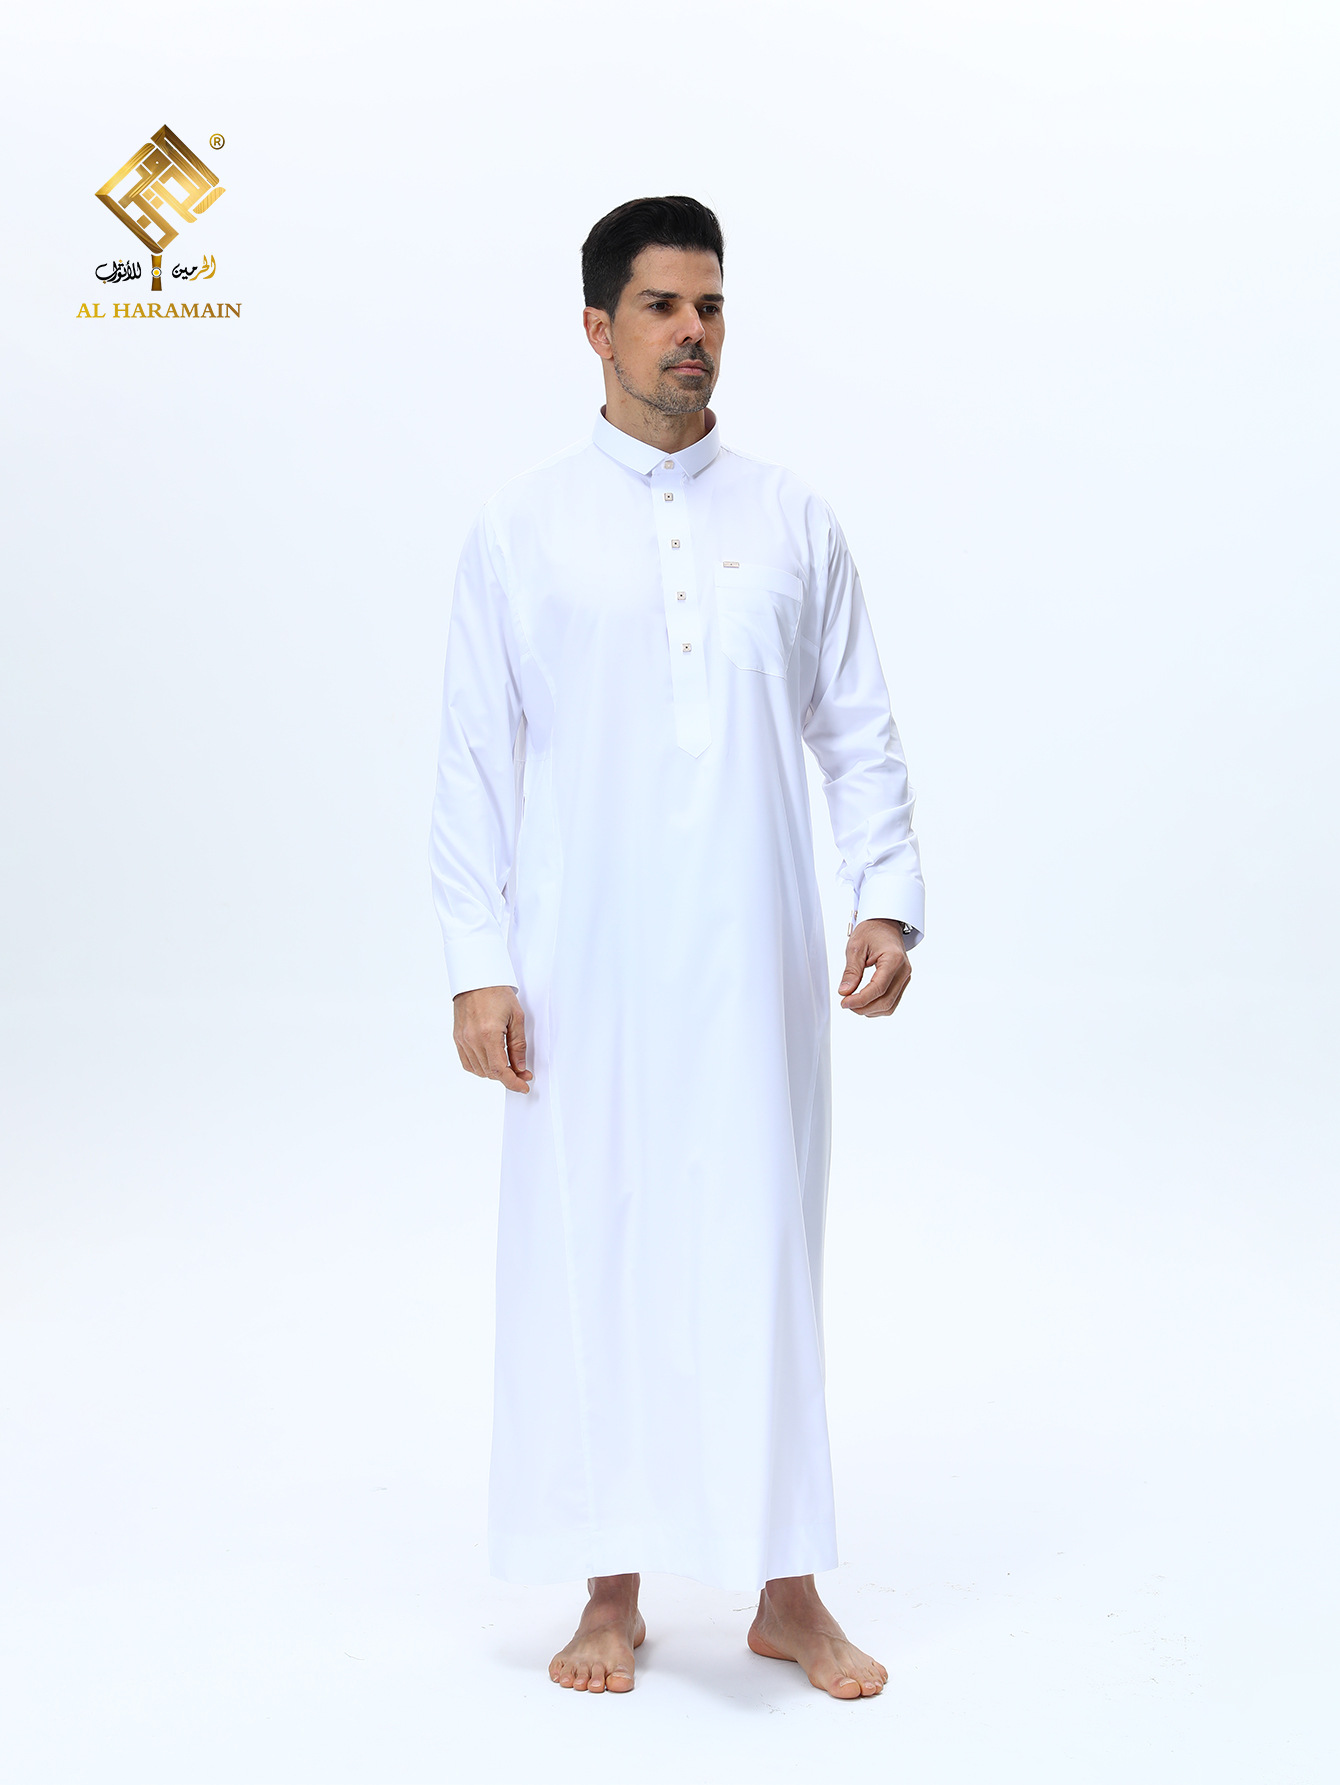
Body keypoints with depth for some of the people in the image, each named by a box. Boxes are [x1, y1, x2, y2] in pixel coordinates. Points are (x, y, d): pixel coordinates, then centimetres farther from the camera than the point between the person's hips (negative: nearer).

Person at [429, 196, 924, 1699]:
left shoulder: (794, 524, 8)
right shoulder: (522, 531, 3)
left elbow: (858, 732, 10)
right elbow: (474, 758, 2)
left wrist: (889, 899, -3)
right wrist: (476, 968, -5)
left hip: (752, 962, 1)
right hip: (584, 970, -1)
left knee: (764, 1252, 3)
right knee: (590, 1259, 4)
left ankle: (787, 1591, 15)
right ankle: (612, 1590, 18)